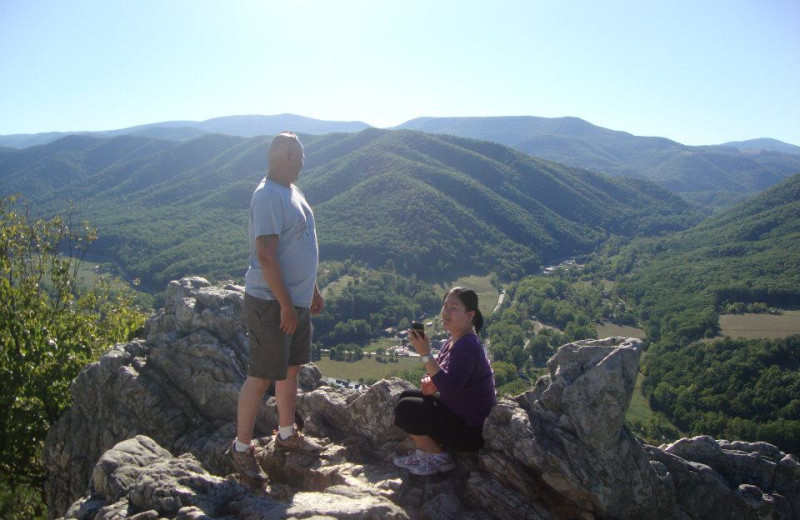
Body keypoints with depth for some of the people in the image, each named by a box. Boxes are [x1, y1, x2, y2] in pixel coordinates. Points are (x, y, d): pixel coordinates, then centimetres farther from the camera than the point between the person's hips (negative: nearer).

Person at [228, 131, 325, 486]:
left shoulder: (291, 192, 12)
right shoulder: (268, 196, -20)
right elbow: (265, 255, -25)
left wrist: (312, 290, 21)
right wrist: (285, 304, -23)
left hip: (297, 300, 10)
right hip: (271, 303, -10)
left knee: (290, 368, 19)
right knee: (261, 377, -1)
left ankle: (286, 434, 35)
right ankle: (241, 447, 15)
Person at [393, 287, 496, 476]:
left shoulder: (466, 346, -25)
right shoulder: (454, 340, 5)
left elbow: (451, 387, -35)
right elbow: (445, 377, 15)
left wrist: (425, 354, -37)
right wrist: (432, 384, -8)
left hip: (471, 430, -10)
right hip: (458, 412, 10)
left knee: (405, 410, -13)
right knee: (407, 396, 13)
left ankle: (439, 457, 2)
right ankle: (424, 452, 14)